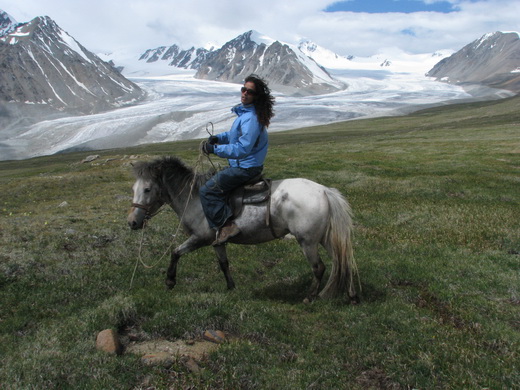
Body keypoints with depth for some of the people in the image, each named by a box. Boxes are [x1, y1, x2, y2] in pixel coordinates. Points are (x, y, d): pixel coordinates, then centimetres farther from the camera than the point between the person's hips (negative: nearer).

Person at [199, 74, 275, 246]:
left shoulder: (251, 118, -25)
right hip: (242, 165, 11)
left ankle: (226, 226, -11)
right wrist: (218, 138, 4)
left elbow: (242, 149, -31)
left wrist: (215, 149, -27)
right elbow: (235, 135, 22)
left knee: (207, 191, -11)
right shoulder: (245, 112, 8)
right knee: (215, 178, 29)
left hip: (245, 168, -11)